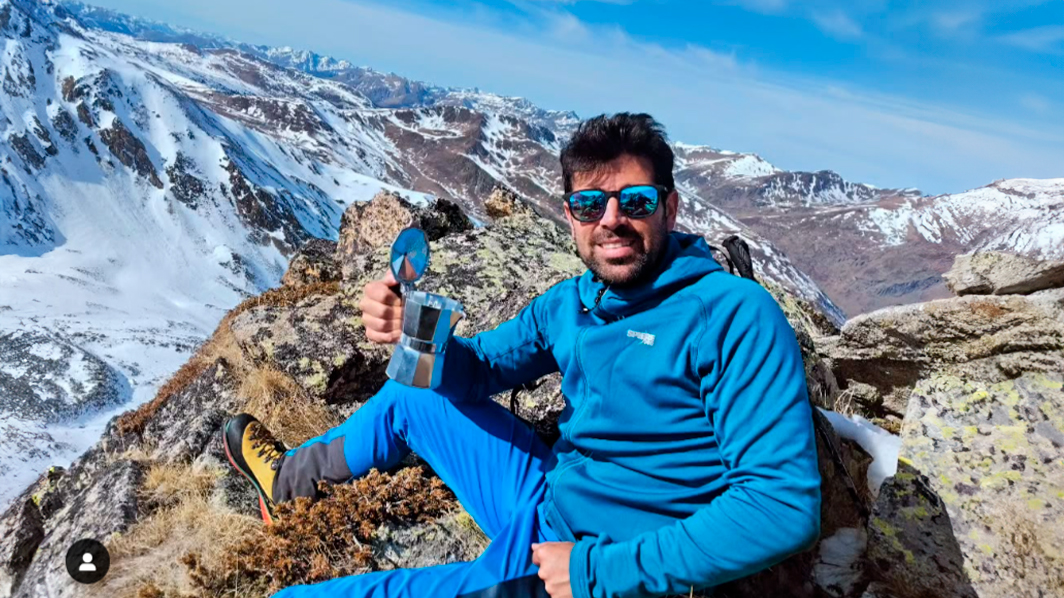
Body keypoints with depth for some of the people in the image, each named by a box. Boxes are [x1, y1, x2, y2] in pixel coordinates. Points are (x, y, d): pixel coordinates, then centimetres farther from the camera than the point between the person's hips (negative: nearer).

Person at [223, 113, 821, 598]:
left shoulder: (733, 314, -23)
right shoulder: (569, 303, -2)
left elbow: (786, 504, -28)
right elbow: (478, 368, 9)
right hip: (544, 504, 7)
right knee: (409, 394, 15)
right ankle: (292, 477, 42)